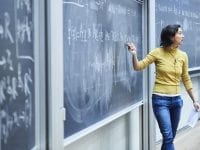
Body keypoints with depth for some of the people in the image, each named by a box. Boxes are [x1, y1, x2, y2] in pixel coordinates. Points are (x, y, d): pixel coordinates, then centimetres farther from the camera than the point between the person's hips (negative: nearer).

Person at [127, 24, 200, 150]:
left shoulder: (183, 55, 3)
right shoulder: (158, 52, -7)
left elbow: (186, 79, 12)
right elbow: (138, 67, -6)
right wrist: (134, 54, -26)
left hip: (177, 100, 5)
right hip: (160, 100, -4)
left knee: (170, 137, 13)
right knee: (168, 137, -10)